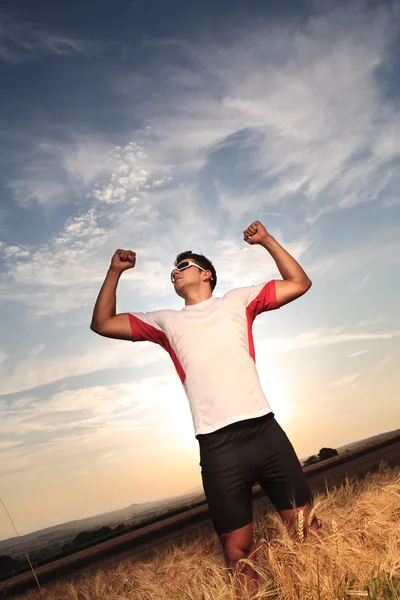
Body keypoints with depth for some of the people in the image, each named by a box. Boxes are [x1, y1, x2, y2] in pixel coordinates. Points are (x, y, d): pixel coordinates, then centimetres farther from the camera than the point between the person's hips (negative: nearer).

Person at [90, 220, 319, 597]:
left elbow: (299, 283, 13)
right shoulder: (166, 322, 17)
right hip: (217, 446, 1)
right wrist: (115, 271, 13)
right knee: (238, 550, 5)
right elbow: (102, 324, 18)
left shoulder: (237, 300, 14)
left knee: (307, 529, 6)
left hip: (265, 430, 0)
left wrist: (266, 240, 7)